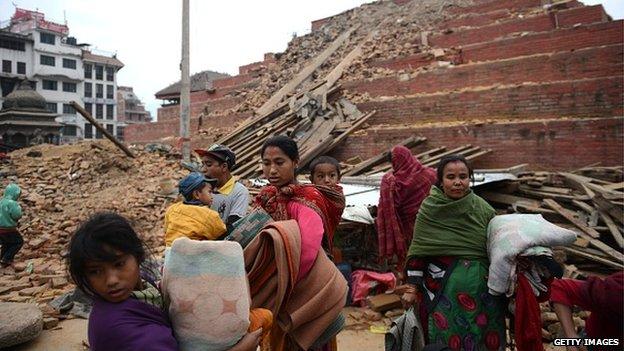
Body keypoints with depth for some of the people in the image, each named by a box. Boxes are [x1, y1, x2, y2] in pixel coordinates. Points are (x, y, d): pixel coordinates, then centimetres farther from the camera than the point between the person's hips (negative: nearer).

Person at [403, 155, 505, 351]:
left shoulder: (482, 209, -1)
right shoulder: (429, 209, -6)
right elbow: (418, 250, -3)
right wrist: (412, 287, -3)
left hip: (481, 288, 2)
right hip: (441, 288, -2)